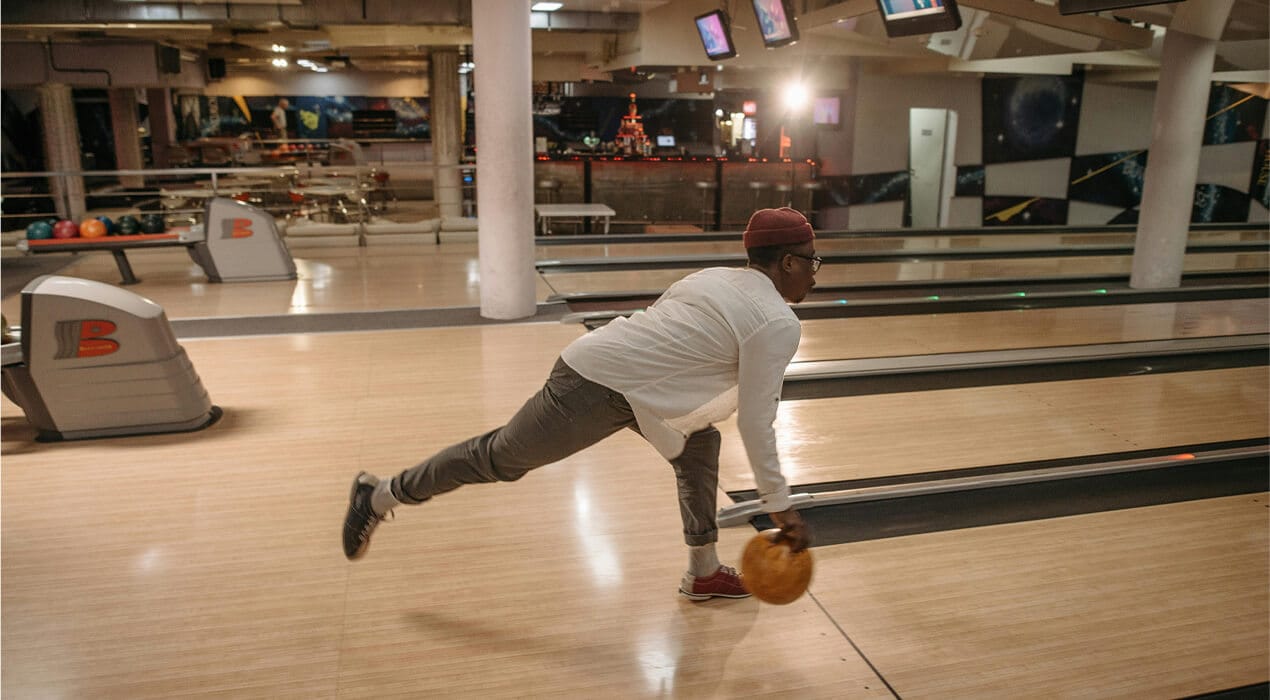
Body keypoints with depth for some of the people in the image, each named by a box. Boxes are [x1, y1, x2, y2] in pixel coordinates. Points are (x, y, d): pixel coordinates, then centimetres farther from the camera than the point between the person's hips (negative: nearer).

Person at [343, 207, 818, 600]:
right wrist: (780, 506, -2)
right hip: (599, 389, -9)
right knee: (500, 458, 8)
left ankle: (703, 571, 26)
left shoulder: (715, 278, 15)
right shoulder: (778, 324, -10)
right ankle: (378, 497, 27)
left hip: (599, 361, 9)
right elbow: (756, 424, -10)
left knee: (699, 442, 17)